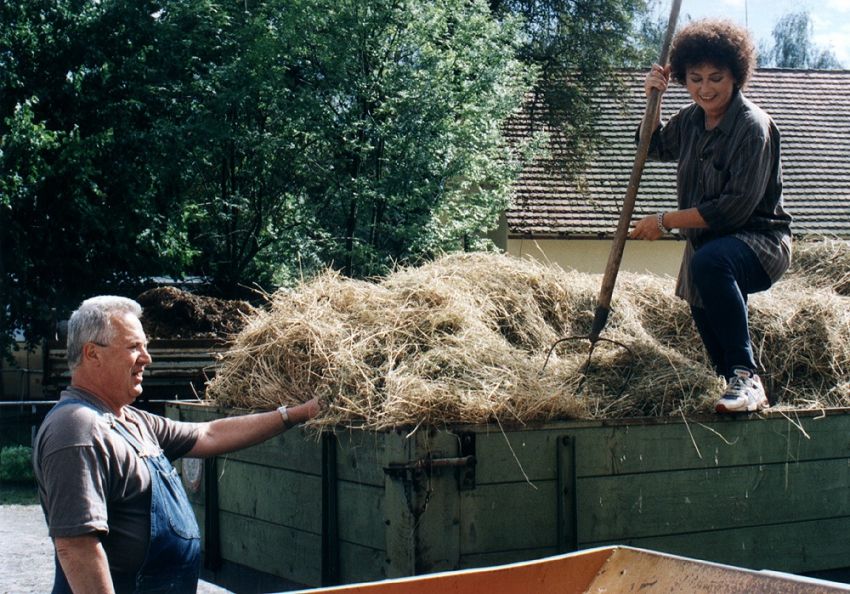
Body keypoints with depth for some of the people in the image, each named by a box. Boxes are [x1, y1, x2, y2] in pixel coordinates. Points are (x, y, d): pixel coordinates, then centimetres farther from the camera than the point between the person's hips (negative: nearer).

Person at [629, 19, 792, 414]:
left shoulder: (753, 126, -19)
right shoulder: (691, 118, 4)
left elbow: (736, 207, -25)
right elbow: (656, 147, 26)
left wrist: (665, 222, -22)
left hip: (759, 241, -9)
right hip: (707, 244, 9)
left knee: (709, 262, -39)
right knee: (709, 328, 18)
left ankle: (746, 378, -34)